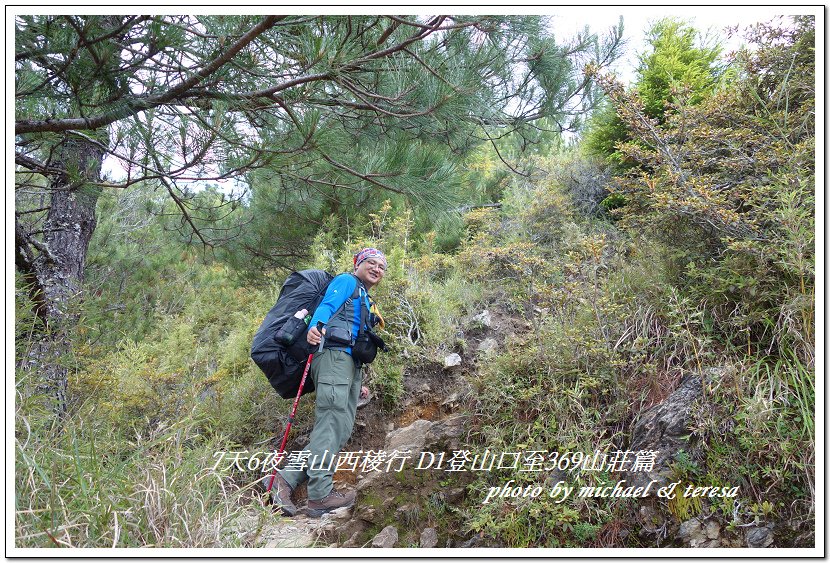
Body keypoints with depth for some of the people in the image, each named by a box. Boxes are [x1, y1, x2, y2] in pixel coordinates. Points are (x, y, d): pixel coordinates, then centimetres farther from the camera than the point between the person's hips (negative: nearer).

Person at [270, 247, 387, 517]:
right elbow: (326, 305, -9)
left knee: (341, 430, -4)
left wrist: (358, 384, 27)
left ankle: (287, 478, -7)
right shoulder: (346, 281, 10)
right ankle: (320, 495, -20)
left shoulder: (366, 301, 35)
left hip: (351, 364, 9)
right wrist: (314, 327, -32)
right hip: (334, 353, -9)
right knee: (332, 422, -17)